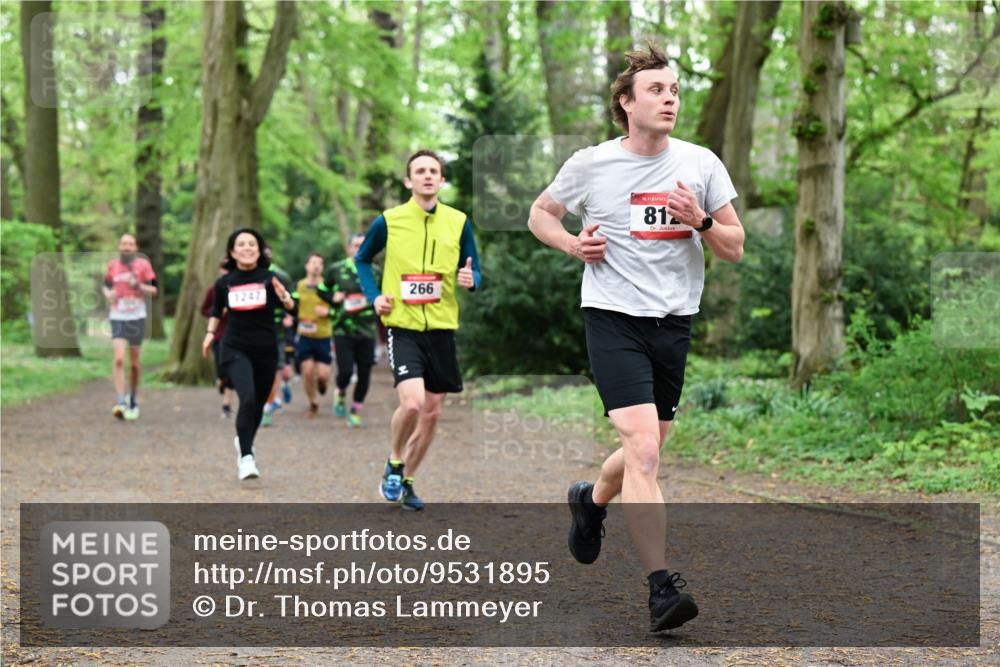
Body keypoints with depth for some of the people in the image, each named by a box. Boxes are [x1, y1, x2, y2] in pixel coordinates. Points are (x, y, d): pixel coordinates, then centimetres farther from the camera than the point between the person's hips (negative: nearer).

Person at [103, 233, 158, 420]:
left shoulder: (143, 265, 1)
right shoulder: (112, 266, 7)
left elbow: (153, 290, 0)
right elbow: (106, 286, 22)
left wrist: (137, 285, -17)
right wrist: (108, 294, -1)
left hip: (137, 317, 0)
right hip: (118, 318, 0)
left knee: (135, 363, 7)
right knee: (119, 359, -17)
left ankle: (133, 399, 27)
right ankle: (120, 402, -21)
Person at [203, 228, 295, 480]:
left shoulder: (269, 278, -5)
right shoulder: (225, 283, 0)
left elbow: (291, 308, -18)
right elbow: (217, 310, 20)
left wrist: (283, 296, -38)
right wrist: (210, 332, 10)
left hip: (266, 350, 1)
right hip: (235, 348, -1)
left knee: (258, 404, 13)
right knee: (247, 398, -21)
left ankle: (244, 442, 42)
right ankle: (246, 457, -16)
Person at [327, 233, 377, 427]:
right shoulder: (337, 269, 2)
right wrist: (334, 298, -5)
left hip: (366, 332, 2)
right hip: (343, 330, -2)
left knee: (364, 375, 1)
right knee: (346, 371, -12)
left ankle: (355, 412, 18)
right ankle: (341, 394, 22)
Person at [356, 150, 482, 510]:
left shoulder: (458, 222, 3)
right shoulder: (389, 221, -1)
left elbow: (473, 270, 11)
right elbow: (362, 260, 14)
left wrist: (470, 280, -13)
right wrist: (374, 296, -1)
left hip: (441, 328, 3)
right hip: (402, 327, -3)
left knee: (431, 413, 8)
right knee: (411, 402, -21)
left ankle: (406, 481, 27)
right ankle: (394, 465, 7)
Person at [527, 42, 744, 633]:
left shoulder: (701, 163, 4)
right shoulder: (590, 164, -2)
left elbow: (735, 249, 8)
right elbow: (540, 214, 15)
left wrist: (700, 221, -12)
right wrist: (573, 244, -5)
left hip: (675, 320, 4)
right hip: (613, 317, -4)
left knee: (646, 452, 16)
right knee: (644, 450, -18)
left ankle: (592, 500, 49)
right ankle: (662, 587, -16)